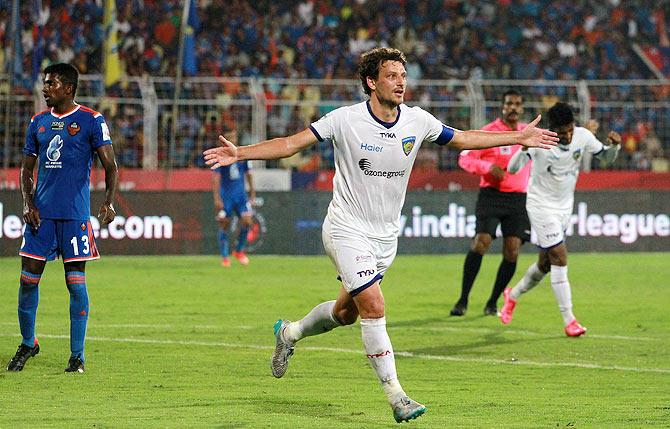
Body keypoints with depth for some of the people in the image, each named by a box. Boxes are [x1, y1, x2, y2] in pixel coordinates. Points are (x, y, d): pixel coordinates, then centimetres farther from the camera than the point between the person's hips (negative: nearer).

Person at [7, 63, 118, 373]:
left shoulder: (91, 121, -2)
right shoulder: (38, 122, 12)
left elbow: (110, 165, -4)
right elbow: (27, 168, 16)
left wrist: (109, 202, -18)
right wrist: (28, 203, 1)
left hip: (75, 215, -4)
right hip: (41, 213, 4)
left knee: (76, 282, -3)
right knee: (29, 277, 2)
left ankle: (77, 355, 3)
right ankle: (27, 344, 19)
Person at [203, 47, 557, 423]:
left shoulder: (417, 121, -4)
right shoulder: (346, 120, -16)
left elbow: (462, 139, 12)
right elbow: (291, 144, -13)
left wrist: (518, 137, 11)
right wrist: (240, 153, -24)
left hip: (386, 235, 6)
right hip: (347, 230, -6)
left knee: (346, 312, 16)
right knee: (374, 308, -17)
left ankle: (290, 334, 45)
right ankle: (397, 398, -14)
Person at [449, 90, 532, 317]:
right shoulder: (489, 131, -4)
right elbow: (464, 158, -6)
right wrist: (489, 167, -20)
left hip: (518, 198, 4)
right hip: (492, 195, -4)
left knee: (512, 251, -5)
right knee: (481, 242, -17)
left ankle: (493, 302, 9)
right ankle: (463, 300, -8)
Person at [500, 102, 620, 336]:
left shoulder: (582, 136, -10)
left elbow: (606, 157, 5)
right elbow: (512, 169, -29)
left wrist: (614, 146, -18)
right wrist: (524, 149, -48)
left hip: (565, 207, 6)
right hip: (541, 205, -6)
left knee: (546, 264, 15)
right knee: (559, 258, -15)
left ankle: (513, 295, 41)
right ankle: (569, 321, -12)